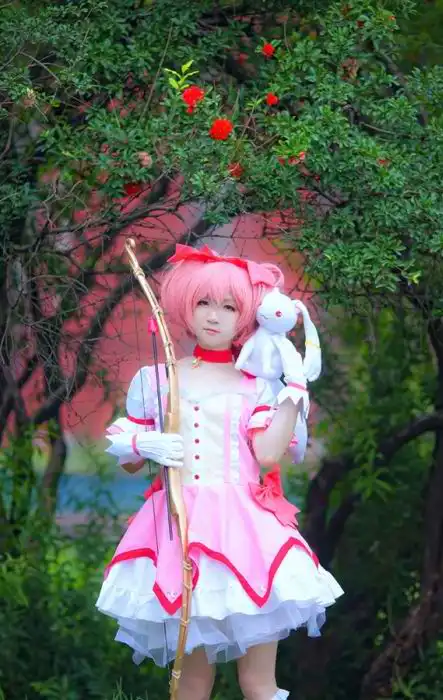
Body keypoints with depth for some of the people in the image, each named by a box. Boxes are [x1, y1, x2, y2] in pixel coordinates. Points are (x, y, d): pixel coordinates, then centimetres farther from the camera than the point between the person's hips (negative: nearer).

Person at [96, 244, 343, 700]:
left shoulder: (257, 386, 8)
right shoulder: (153, 380, 11)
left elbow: (269, 455, -7)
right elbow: (126, 459, 15)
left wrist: (294, 390, -6)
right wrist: (146, 446, -7)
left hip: (243, 527, -1)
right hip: (180, 527, 1)